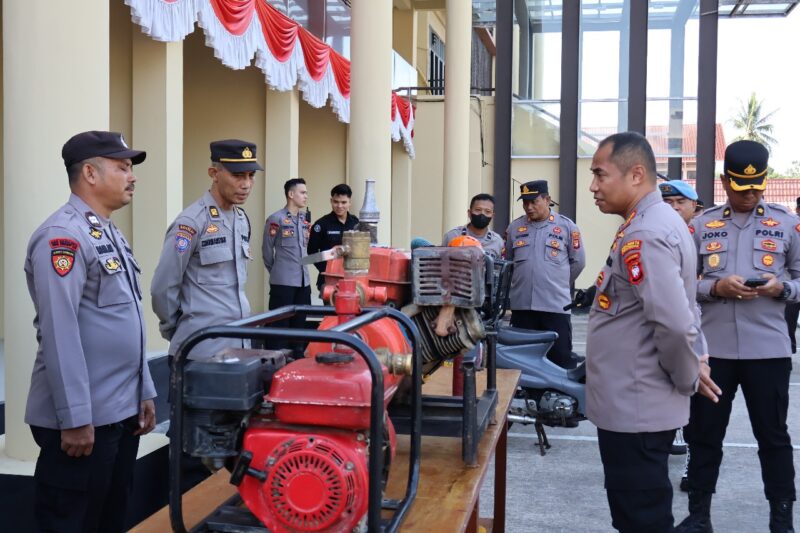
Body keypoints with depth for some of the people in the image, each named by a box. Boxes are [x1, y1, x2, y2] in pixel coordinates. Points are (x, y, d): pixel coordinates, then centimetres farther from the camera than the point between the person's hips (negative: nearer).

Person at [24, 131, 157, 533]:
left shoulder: (110, 234, 15)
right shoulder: (63, 235, -15)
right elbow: (59, 332, -21)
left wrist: (143, 393, 18)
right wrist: (75, 418, -22)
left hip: (121, 412, 9)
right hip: (82, 418, -9)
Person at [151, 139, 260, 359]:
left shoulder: (242, 220, 10)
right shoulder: (192, 222, -14)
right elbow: (163, 287, -12)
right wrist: (174, 331, 1)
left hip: (240, 343, 7)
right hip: (203, 350, -7)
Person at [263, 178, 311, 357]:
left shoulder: (305, 220, 11)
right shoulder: (276, 219, -8)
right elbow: (267, 251, -2)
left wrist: (301, 268, 16)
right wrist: (276, 271, 8)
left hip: (304, 281, 6)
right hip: (283, 282, -6)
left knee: (299, 323, 13)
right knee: (281, 325, -3)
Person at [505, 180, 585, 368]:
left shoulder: (566, 226, 1)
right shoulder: (514, 228, 8)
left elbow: (578, 262, 8)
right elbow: (506, 262, 18)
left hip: (556, 305, -3)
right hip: (521, 305, 3)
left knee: (561, 359, 0)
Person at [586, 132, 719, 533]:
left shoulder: (645, 235, -22)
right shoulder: (657, 222, 11)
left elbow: (675, 323, -30)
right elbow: (678, 311, 20)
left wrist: (687, 379, -14)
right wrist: (690, 370, 14)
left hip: (634, 409, -10)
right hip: (636, 405, 10)